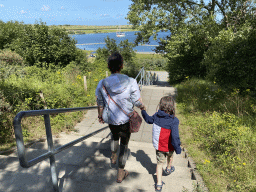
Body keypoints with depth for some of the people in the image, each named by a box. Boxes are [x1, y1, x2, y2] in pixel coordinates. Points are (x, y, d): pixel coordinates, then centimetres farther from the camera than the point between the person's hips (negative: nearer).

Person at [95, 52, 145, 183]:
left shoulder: (102, 84, -12)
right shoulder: (130, 82, -20)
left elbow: (100, 103, 0)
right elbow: (138, 102, -13)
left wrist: (100, 116, 18)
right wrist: (143, 107, 11)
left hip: (110, 119, 3)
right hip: (126, 119, -3)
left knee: (115, 136, 32)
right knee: (124, 144, 14)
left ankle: (113, 157, 56)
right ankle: (120, 174, 26)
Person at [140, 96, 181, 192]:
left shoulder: (156, 116, -14)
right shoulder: (174, 121, -26)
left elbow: (148, 120, 8)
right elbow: (175, 136, -28)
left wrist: (143, 111, 24)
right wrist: (178, 148, -15)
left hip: (158, 145, 2)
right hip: (169, 147, -2)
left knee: (160, 163, 16)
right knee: (170, 156, 31)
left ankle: (159, 184, 17)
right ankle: (169, 169, 59)